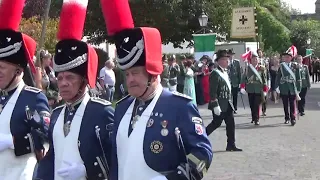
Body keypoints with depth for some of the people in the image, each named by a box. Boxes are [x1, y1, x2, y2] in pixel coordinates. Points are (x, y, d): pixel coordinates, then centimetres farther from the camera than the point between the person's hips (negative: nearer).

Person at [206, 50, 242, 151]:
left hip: (227, 104, 9)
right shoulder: (215, 74, -16)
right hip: (219, 105, -9)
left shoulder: (225, 72, 13)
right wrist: (215, 106, -23)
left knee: (231, 124, 7)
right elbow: (213, 92, -20)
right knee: (216, 123, 1)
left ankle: (231, 145, 13)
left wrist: (230, 101, 18)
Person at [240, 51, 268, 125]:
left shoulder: (261, 68, 2)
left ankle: (257, 119, 0)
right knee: (251, 105, 8)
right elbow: (244, 78, 3)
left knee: (257, 105, -6)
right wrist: (242, 87, -8)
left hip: (258, 90, -2)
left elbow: (264, 79, 4)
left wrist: (265, 90, 0)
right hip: (250, 90, 2)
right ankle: (253, 118, 22)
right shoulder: (247, 68, 5)